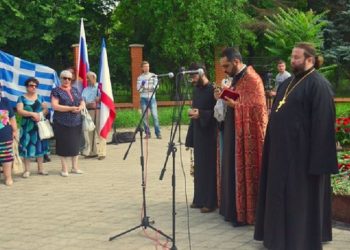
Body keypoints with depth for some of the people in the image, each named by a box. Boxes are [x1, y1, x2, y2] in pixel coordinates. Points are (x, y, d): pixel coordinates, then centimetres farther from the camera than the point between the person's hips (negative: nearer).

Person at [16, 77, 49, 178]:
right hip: (27, 126, -3)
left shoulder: (40, 97, 11)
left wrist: (40, 114, -14)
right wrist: (33, 114, -21)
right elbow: (19, 111, -13)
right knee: (27, 146, -4)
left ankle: (40, 169, 15)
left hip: (40, 125, 3)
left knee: (40, 146, 6)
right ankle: (27, 170, 3)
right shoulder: (22, 98, -1)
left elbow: (46, 109, 7)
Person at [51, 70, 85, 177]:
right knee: (64, 145, -1)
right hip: (62, 123, -5)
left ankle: (75, 167, 19)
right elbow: (55, 106, -14)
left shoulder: (75, 90, 14)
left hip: (76, 122, 5)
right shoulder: (56, 91, -3)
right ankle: (64, 169, 8)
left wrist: (80, 107, -8)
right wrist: (70, 108, -19)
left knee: (75, 144, 8)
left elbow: (82, 103, 17)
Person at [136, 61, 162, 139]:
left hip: (152, 97, -1)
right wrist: (142, 85, -17)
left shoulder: (153, 76, 7)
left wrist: (152, 87, -20)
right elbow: (138, 89, 3)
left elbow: (156, 86, 0)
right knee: (145, 116, 0)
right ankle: (147, 133, 8)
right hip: (143, 98, 1)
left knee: (155, 115, -9)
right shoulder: (140, 77, 8)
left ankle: (158, 133, -6)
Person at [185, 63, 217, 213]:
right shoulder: (196, 90, 11)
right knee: (199, 167, 12)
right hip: (197, 134, 8)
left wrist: (200, 114, -24)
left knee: (209, 167, -3)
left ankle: (210, 202, 3)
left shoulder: (212, 90, -13)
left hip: (209, 135, -8)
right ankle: (200, 199, 21)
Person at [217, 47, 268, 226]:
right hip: (234, 133, 10)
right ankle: (235, 210, 20)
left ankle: (245, 214, 5)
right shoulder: (236, 79, 14)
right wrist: (224, 98, 2)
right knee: (234, 171, 12)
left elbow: (256, 108, -20)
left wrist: (233, 104, -26)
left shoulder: (252, 79, -15)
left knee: (244, 173, -3)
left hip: (247, 136, -10)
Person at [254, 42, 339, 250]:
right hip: (283, 150, 9)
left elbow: (322, 124, -18)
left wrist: (317, 160, -21)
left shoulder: (318, 85, -13)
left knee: (302, 198, 1)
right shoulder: (289, 83, 14)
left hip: (302, 152, -9)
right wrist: (274, 146, 16)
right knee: (282, 195, 15)